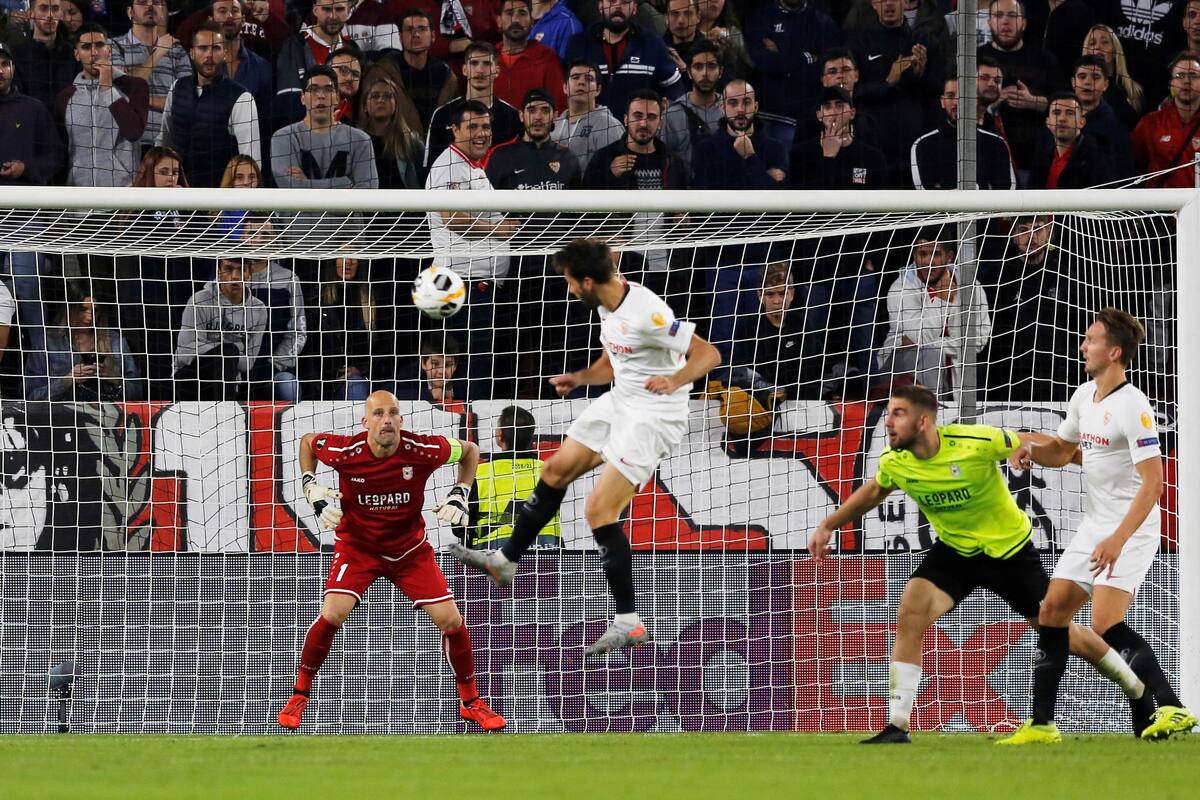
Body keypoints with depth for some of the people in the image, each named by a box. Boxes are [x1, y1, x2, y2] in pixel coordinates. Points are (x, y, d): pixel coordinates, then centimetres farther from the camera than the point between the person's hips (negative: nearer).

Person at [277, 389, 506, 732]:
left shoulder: (423, 450, -19)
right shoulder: (345, 451, -21)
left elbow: (470, 450, 2)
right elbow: (307, 441, 3)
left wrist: (460, 495, -10)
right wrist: (311, 489, -8)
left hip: (410, 549, 1)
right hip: (357, 546, -1)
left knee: (450, 619, -8)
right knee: (332, 614, -22)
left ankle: (470, 702, 14)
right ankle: (300, 695, -1)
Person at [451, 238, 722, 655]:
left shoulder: (646, 314, -27)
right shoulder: (607, 305, 2)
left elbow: (708, 354, -27)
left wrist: (674, 381, -43)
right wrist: (578, 379, 4)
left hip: (652, 416, -10)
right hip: (618, 402, 10)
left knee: (600, 510, -14)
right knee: (556, 471, 19)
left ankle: (628, 622, -6)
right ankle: (506, 561, 38)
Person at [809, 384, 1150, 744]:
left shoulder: (974, 442, -28)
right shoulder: (894, 462, -14)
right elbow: (873, 492, 9)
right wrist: (828, 526, 8)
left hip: (1009, 548, -3)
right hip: (954, 550, 3)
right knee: (910, 614, -21)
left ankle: (1129, 680, 35)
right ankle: (898, 725, -16)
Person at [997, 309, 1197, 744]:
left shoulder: (1133, 407, -19)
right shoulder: (1084, 396, 9)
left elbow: (1153, 483, -23)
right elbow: (1063, 451, 25)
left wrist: (1118, 540, -29)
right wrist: (1026, 445, 3)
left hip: (1132, 528, -9)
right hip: (1094, 524, 9)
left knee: (1106, 625, -20)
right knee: (1051, 611, 5)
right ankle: (1041, 723, 9)